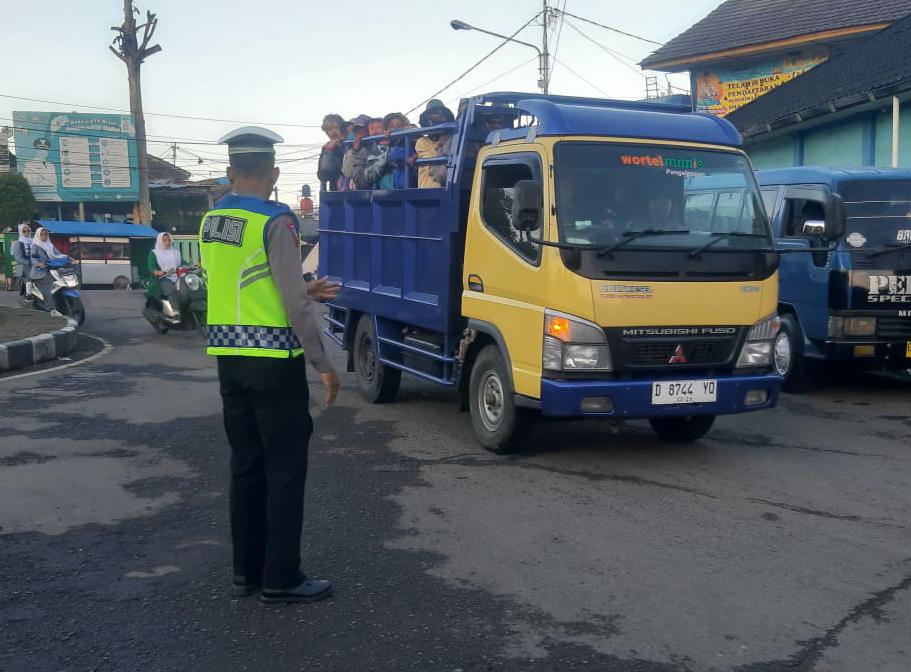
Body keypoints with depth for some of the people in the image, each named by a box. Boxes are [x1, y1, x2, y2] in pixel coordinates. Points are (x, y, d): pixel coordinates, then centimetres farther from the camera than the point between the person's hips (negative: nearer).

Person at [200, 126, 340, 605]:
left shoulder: (210, 223, 10)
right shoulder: (275, 222, -13)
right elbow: (294, 302, -17)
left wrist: (302, 290, 22)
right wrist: (323, 364, -11)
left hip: (228, 359, 7)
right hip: (273, 362, -7)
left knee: (245, 464, 15)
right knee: (285, 469, 2)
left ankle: (246, 570, 22)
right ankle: (280, 578, 7)